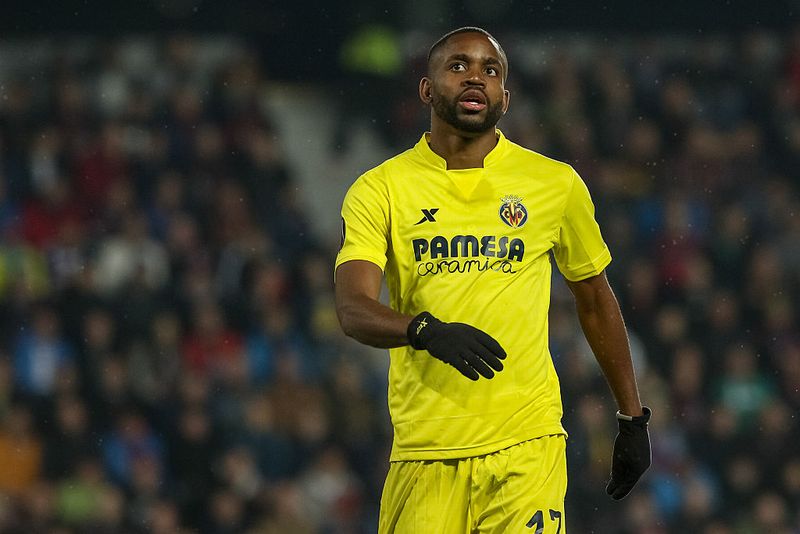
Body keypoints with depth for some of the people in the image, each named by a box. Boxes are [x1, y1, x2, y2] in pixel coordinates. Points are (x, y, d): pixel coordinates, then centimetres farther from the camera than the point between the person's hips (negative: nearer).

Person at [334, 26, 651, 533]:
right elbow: (353, 309, -10)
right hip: (424, 450, 1)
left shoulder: (556, 183, 7)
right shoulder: (380, 189, 3)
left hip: (526, 442, -1)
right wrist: (426, 331, -30)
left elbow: (595, 301, 19)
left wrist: (633, 418, 19)